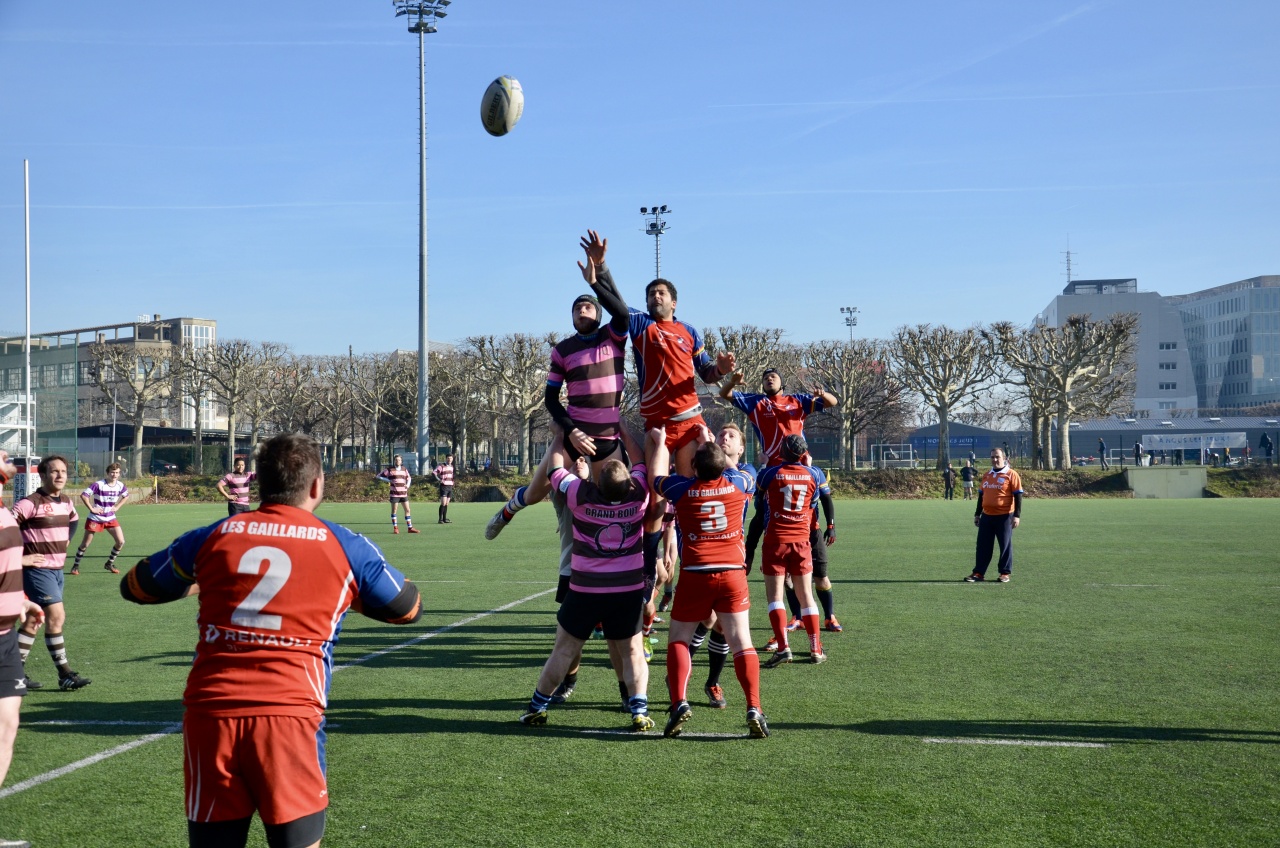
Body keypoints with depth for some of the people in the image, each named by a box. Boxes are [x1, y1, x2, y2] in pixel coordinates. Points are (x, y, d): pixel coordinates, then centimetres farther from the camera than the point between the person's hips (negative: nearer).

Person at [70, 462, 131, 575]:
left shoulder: (120, 485, -3)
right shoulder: (99, 484, -19)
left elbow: (126, 496, 18)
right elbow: (83, 495, -20)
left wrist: (117, 507, 6)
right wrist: (91, 508, -20)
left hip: (110, 518, 4)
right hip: (95, 518, -4)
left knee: (121, 542, -5)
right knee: (85, 544, 1)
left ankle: (109, 564, 14)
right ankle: (76, 565, 20)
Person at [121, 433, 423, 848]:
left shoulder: (213, 536, 9)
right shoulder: (345, 546, 5)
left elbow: (134, 587, 24)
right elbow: (409, 609, 21)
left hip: (209, 713, 2)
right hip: (289, 712, -2)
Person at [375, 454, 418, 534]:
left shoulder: (404, 469, 10)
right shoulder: (390, 470, -3)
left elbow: (409, 477, 26)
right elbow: (379, 476, -1)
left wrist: (408, 484, 6)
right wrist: (388, 480, -10)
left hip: (404, 493, 4)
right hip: (394, 493, -4)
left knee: (407, 510, 5)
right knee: (394, 510, 2)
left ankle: (410, 527, 11)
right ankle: (395, 528, 11)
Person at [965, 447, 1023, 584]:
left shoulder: (1011, 474, -5)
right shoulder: (986, 475, 13)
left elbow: (1018, 496, -7)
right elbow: (981, 495, 20)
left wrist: (1017, 515, -13)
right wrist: (977, 514, 18)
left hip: (1004, 516, -5)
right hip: (987, 516, 5)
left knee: (1005, 546, 2)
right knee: (983, 546, 5)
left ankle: (1005, 573, 11)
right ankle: (979, 573, 10)